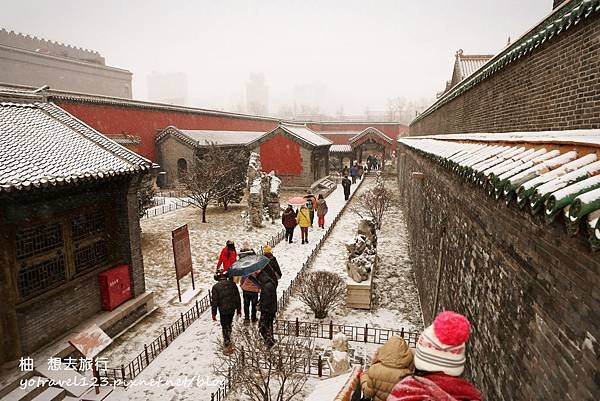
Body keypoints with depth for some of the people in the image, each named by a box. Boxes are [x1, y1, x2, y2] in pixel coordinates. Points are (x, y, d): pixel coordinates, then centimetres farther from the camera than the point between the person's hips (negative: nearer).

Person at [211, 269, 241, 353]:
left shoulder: (216, 287, -14)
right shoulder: (232, 284, -3)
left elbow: (214, 301, -11)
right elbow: (237, 297, 3)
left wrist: (214, 313, -2)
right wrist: (239, 309, 14)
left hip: (223, 311, -4)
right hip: (232, 309, 4)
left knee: (225, 327, 5)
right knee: (229, 325, 23)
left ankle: (227, 345, 3)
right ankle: (227, 339, 39)